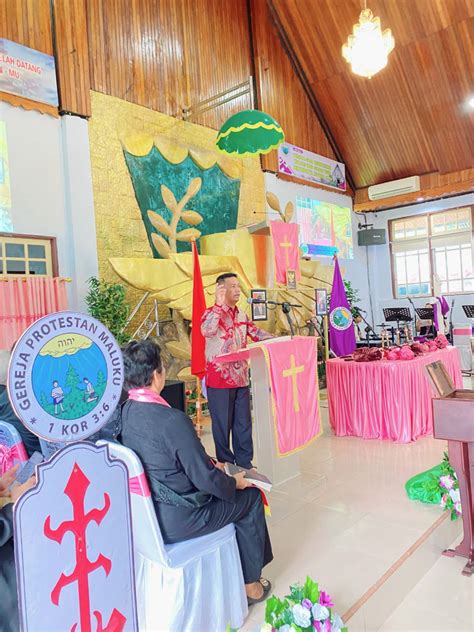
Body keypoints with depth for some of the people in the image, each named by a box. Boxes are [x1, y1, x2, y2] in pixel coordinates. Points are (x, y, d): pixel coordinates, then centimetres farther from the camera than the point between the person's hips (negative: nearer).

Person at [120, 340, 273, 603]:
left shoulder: (125, 412, -5)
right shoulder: (172, 419, -30)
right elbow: (205, 480, -22)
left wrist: (210, 465, 12)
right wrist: (234, 482, -2)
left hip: (144, 512, 8)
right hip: (176, 521, -8)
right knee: (251, 496, 13)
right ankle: (250, 584, 28)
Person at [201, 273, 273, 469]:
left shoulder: (241, 315, 11)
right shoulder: (211, 313, -9)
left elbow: (256, 333, 18)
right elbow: (206, 331, -30)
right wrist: (219, 304, -28)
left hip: (241, 379, 6)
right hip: (219, 380, -6)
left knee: (244, 423, 13)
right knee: (223, 424, 4)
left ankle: (245, 463, 26)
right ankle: (226, 464, 18)